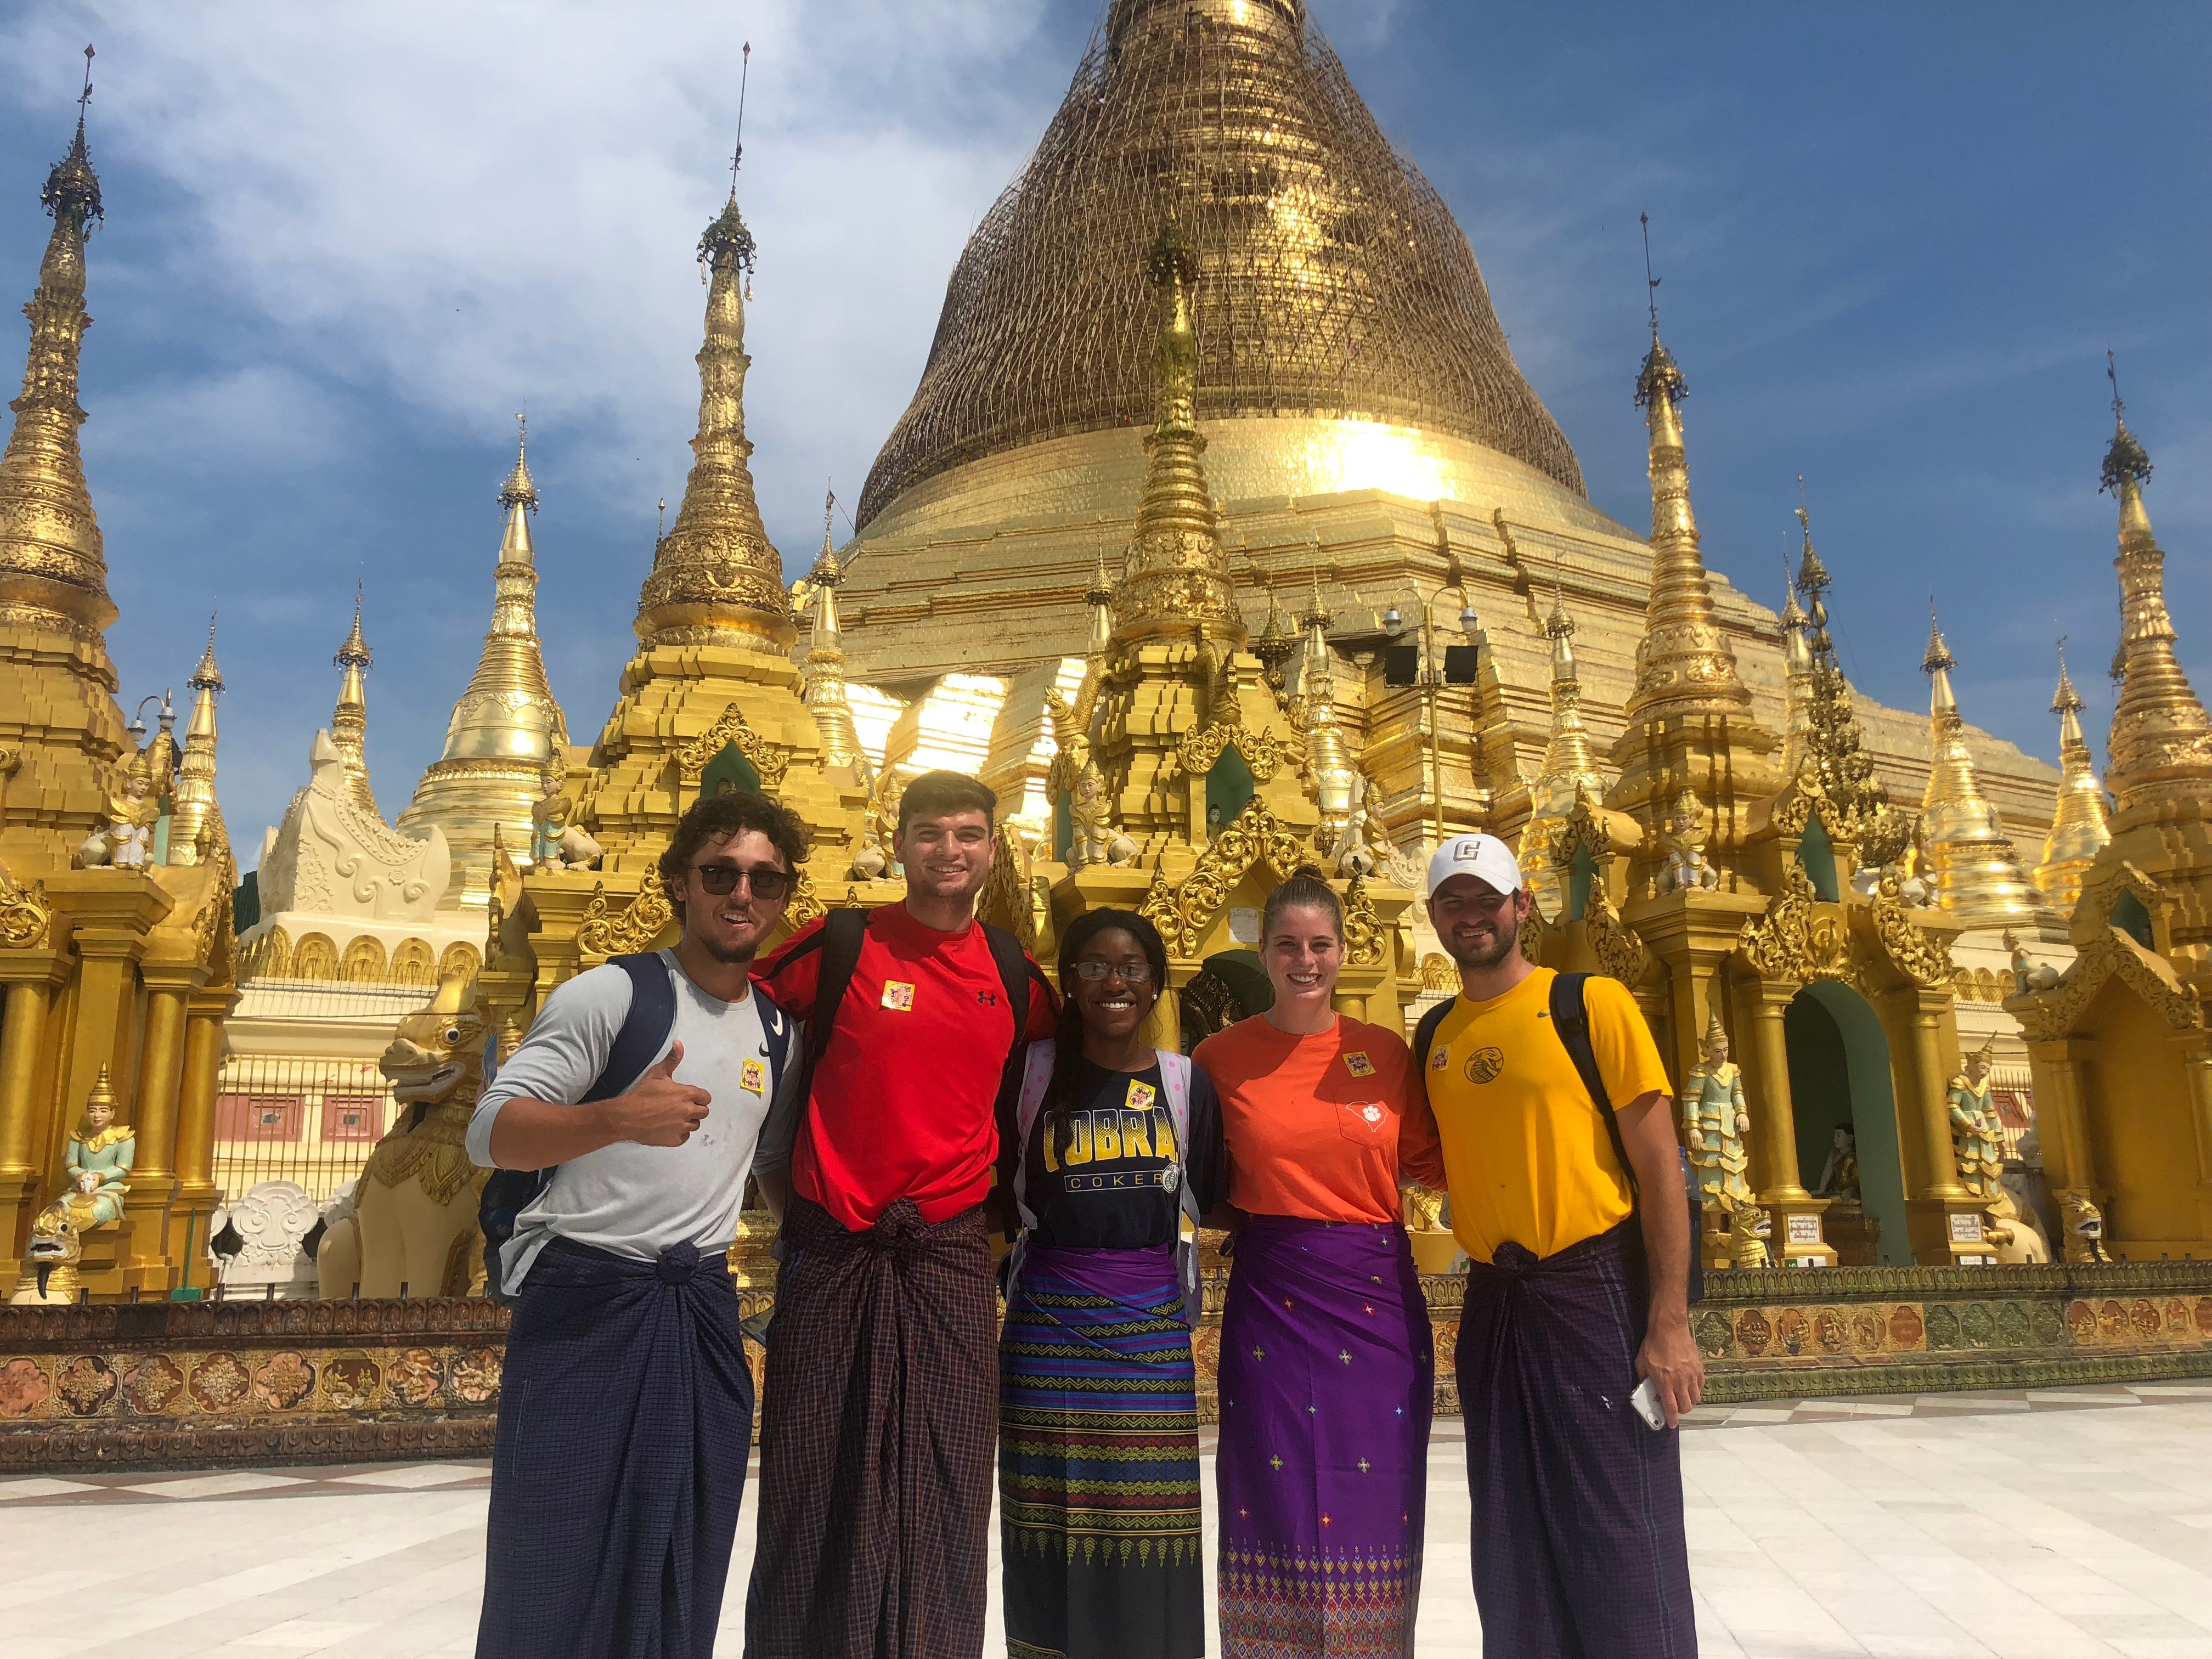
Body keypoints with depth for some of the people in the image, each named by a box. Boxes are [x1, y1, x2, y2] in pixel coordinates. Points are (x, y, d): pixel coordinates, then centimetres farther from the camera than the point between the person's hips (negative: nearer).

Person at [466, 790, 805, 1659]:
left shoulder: (777, 1026, 11)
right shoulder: (615, 992, -7)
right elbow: (491, 1131, -14)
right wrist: (619, 1116, -30)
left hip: (704, 1310, 6)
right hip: (585, 1298, -5)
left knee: (682, 1580, 10)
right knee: (552, 1582, -2)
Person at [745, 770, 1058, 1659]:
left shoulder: (1013, 972, 6)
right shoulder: (839, 943, -3)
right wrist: (776, 1189, 2)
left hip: (950, 1252, 2)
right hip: (831, 1249, -2)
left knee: (942, 1485, 4)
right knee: (813, 1482, 6)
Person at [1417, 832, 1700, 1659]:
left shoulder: (1591, 1002, -5)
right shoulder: (1433, 1034, 9)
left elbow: (1659, 1163, -8)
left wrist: (1669, 1323, -14)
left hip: (1594, 1291, -5)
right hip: (1491, 1304, 5)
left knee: (1620, 1538, 1)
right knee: (1513, 1549, 13)